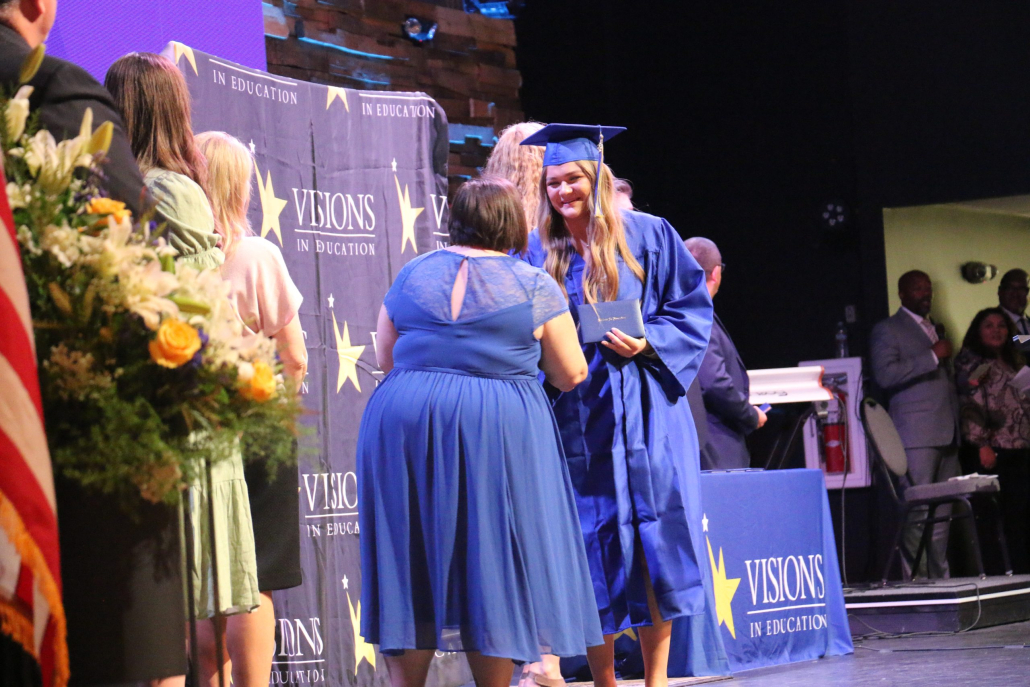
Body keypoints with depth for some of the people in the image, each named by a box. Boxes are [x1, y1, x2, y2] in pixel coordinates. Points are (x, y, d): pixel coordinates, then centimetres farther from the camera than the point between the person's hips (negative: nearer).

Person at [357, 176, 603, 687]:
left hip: (403, 430, 3)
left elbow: (385, 358, 15)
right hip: (498, 434, -3)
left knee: (409, 569, 7)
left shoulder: (411, 276, 9)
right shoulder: (533, 285, 1)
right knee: (492, 569, 3)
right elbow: (571, 376, 4)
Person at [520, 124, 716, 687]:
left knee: (653, 539, -3)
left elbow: (691, 308, 3)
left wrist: (647, 345, -12)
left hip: (642, 410, -1)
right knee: (591, 550, 1)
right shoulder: (536, 252, 7)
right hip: (575, 418, 1)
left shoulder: (647, 236, 1)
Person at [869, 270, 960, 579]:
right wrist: (932, 356, -14)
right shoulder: (887, 330, 1)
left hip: (947, 433, 7)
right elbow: (885, 375, -13)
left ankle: (941, 577, 6)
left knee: (943, 513, 4)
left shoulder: (936, 329, 25)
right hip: (917, 434, -7)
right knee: (918, 512, -12)